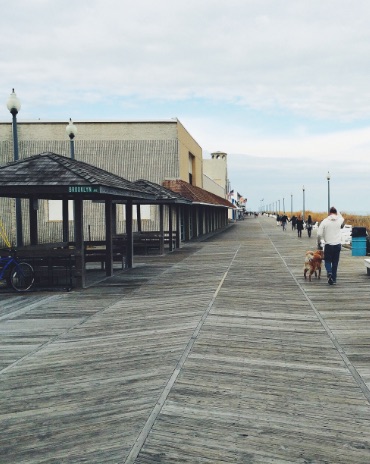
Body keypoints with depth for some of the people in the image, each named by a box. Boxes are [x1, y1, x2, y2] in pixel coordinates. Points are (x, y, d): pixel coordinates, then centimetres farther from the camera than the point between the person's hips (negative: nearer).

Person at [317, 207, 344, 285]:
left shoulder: (325, 221, -6)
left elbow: (319, 234, -6)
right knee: (335, 263, 10)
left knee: (328, 261, 12)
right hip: (337, 244, 2)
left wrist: (319, 243, 8)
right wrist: (337, 213, 31)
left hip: (328, 245, -2)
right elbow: (342, 219, 28)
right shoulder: (340, 220, -1)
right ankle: (333, 279, 14)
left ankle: (329, 273, -15)